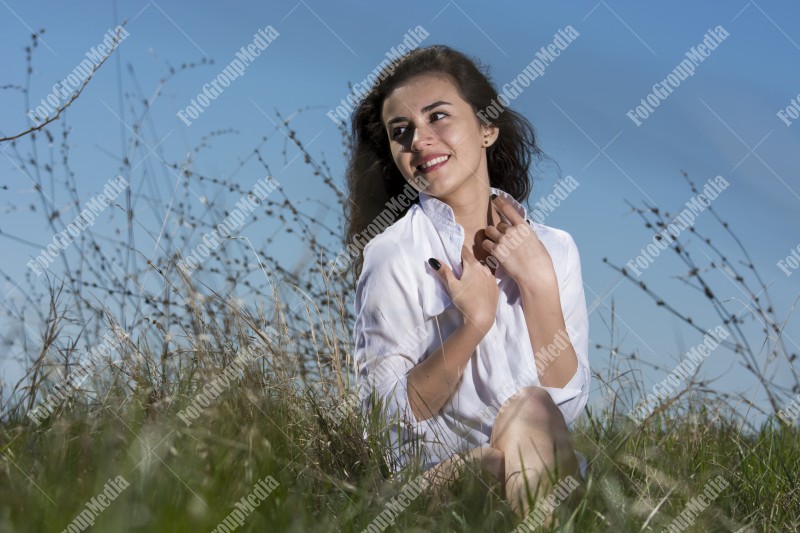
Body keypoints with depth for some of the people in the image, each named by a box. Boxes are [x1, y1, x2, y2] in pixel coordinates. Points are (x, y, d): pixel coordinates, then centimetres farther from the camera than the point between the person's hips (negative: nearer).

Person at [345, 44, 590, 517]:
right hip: (439, 474, -3)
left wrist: (538, 285, -11)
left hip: (553, 477, 3)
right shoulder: (394, 255, -7)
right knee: (529, 409, -30)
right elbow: (388, 414, -10)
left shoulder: (554, 247, 5)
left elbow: (569, 404, -1)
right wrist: (473, 324, -21)